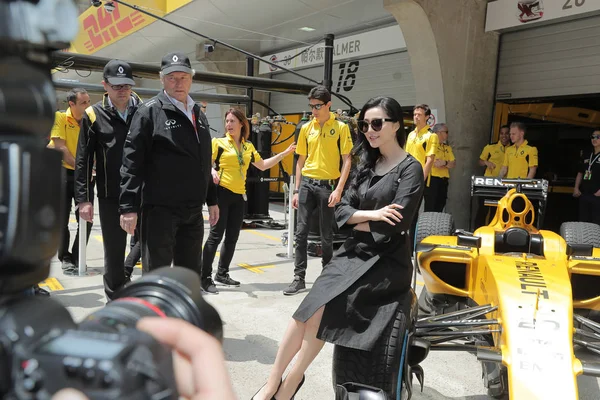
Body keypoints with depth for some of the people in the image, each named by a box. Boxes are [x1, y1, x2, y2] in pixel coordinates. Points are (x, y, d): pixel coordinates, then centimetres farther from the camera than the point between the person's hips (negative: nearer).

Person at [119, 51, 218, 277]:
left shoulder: (198, 114, 15)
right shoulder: (150, 112, -7)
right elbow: (132, 163, -12)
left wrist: (211, 200, 20)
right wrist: (129, 207, -17)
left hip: (193, 210, 7)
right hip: (160, 209, -7)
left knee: (191, 275, 15)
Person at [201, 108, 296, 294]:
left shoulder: (248, 146, 13)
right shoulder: (219, 142, -2)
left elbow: (262, 165, 23)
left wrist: (284, 154, 21)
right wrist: (212, 172, -28)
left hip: (239, 195, 6)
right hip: (222, 192, -6)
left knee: (232, 237, 10)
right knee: (216, 234, -8)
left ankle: (222, 274, 23)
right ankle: (205, 278, -1)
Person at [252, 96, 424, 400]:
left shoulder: (410, 169, -6)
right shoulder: (366, 165, 14)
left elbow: (395, 225, -16)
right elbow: (341, 210, 6)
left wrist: (357, 221, -3)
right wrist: (371, 215, -13)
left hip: (386, 261, -5)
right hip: (353, 253, 6)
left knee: (325, 307, -22)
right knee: (310, 308, -16)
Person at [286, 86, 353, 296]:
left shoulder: (340, 127, -3)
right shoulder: (306, 128, 7)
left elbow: (347, 160, -6)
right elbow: (301, 161, 12)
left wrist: (339, 189, -15)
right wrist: (296, 190, 8)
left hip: (327, 185, -3)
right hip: (307, 184, 3)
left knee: (326, 235, 7)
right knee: (301, 232, 1)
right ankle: (299, 278, 9)